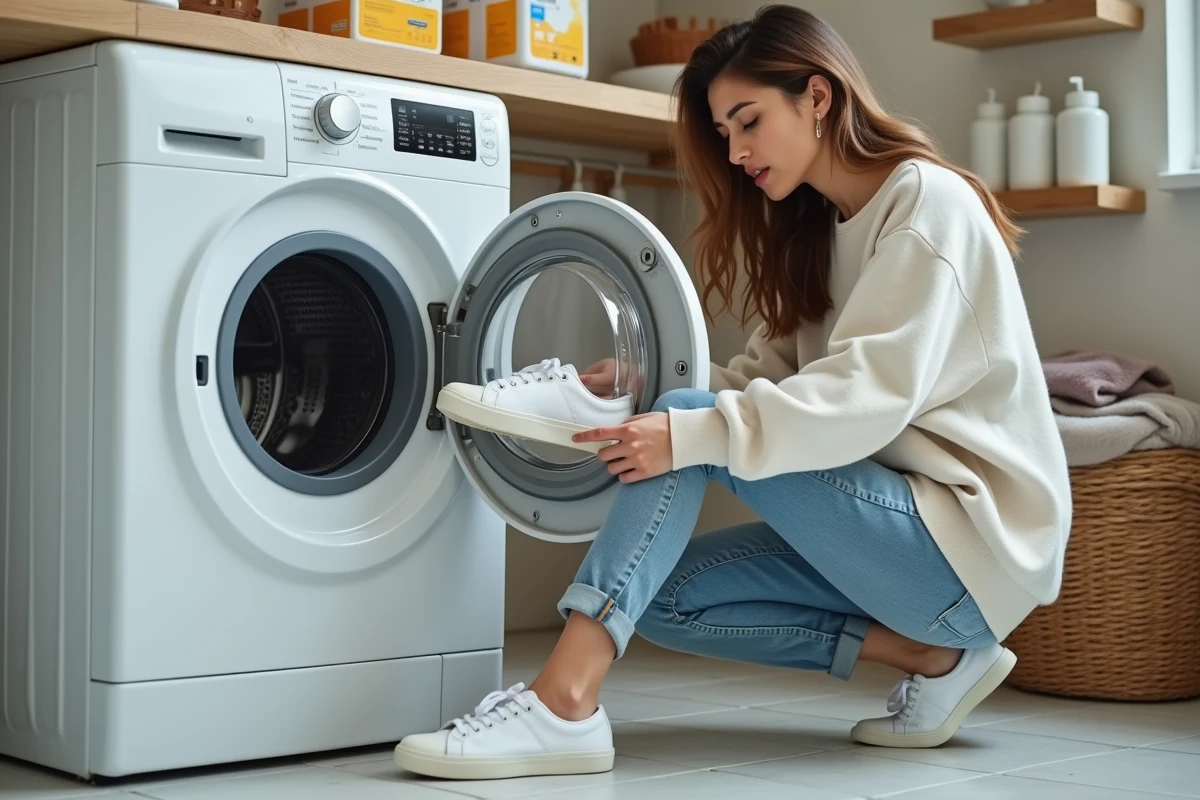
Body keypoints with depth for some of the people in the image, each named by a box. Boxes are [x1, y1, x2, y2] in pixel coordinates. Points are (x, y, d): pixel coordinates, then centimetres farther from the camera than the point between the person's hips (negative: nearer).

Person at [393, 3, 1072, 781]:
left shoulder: (927, 202, -12)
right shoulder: (820, 226, 16)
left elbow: (869, 395, -24)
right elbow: (775, 373, 10)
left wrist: (692, 432, -32)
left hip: (971, 542, -9)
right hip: (900, 532, 9)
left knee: (698, 427, -21)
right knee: (663, 595, -2)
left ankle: (563, 704, -29)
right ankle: (929, 653, -2)